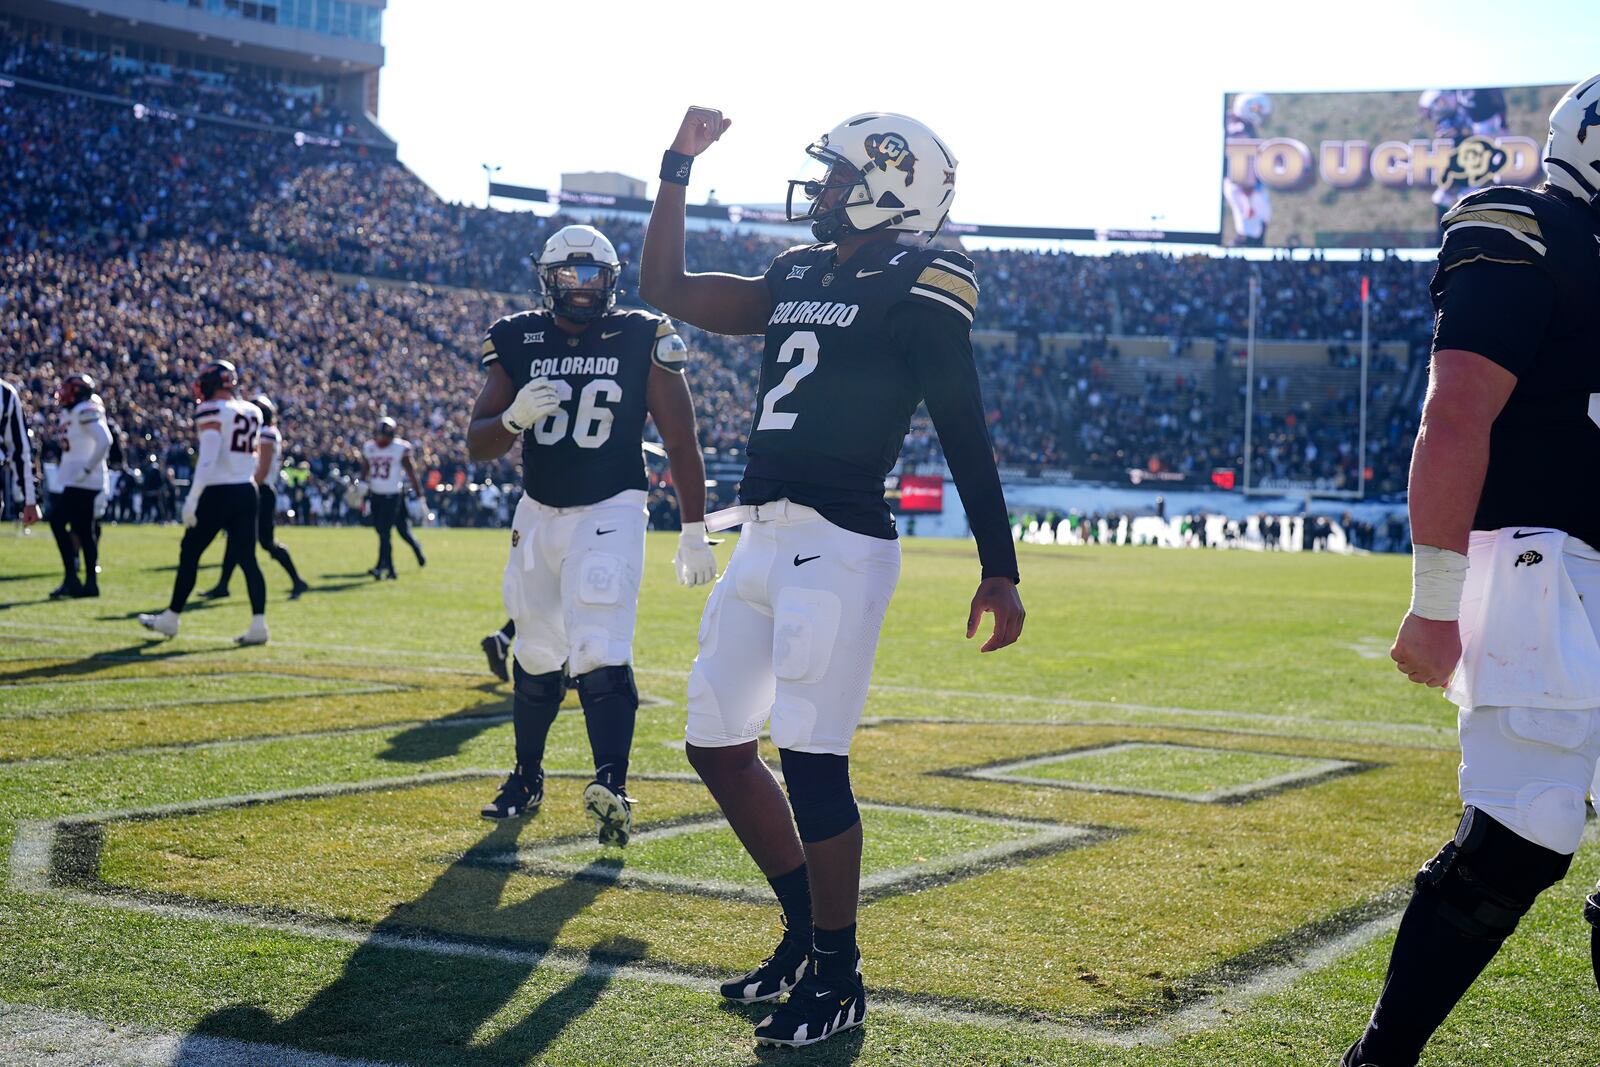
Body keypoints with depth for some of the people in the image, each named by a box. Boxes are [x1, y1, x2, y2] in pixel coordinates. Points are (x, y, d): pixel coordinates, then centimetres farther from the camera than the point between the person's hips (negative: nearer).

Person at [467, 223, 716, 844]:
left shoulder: (641, 341, -5)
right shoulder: (519, 341, 2)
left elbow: (681, 443, -1)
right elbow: (477, 446, 1)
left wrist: (694, 533, -2)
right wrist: (516, 416, -20)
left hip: (610, 515, -4)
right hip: (538, 515, 4)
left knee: (600, 653, -18)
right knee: (535, 656, 13)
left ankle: (611, 787, -24)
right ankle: (527, 778, 27)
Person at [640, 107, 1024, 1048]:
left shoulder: (914, 288, -6)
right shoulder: (797, 277, 17)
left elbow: (966, 436, -8)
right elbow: (665, 290, 21)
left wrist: (1001, 572, -9)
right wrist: (681, 165, 16)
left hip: (837, 549, -9)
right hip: (763, 542, 9)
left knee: (812, 760, -7)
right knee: (718, 746, 13)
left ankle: (838, 977, 10)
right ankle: (807, 931, 28)